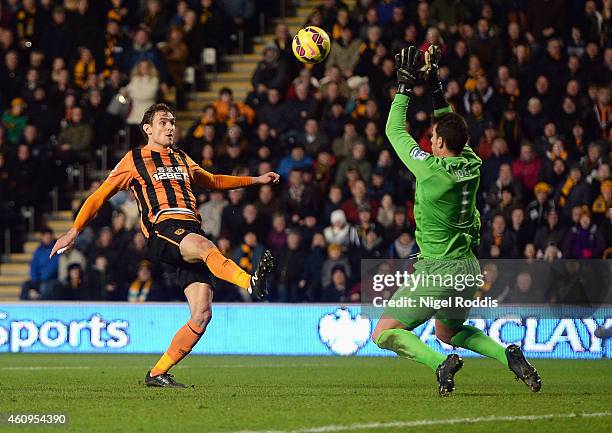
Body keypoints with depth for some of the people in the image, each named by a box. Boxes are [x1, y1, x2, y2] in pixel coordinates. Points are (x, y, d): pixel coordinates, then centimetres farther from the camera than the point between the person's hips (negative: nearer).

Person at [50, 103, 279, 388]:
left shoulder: (181, 159, 29)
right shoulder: (134, 160, 13)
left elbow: (213, 181, 44)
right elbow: (101, 195, 15)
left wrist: (256, 180, 42)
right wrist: (74, 232, 10)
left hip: (192, 231, 6)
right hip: (163, 229, -6)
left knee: (202, 315, -8)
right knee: (207, 248, -40)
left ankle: (157, 373, 1)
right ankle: (252, 284, -67)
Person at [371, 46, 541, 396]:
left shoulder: (431, 169, -19)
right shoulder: (472, 164, -2)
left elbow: (395, 131, -6)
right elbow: (452, 128, 18)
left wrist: (406, 86, 2)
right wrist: (435, 86, 17)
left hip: (438, 270, -7)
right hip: (469, 268, 8)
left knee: (384, 333, -2)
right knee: (448, 331, 30)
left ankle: (441, 363, -23)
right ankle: (509, 354, 10)